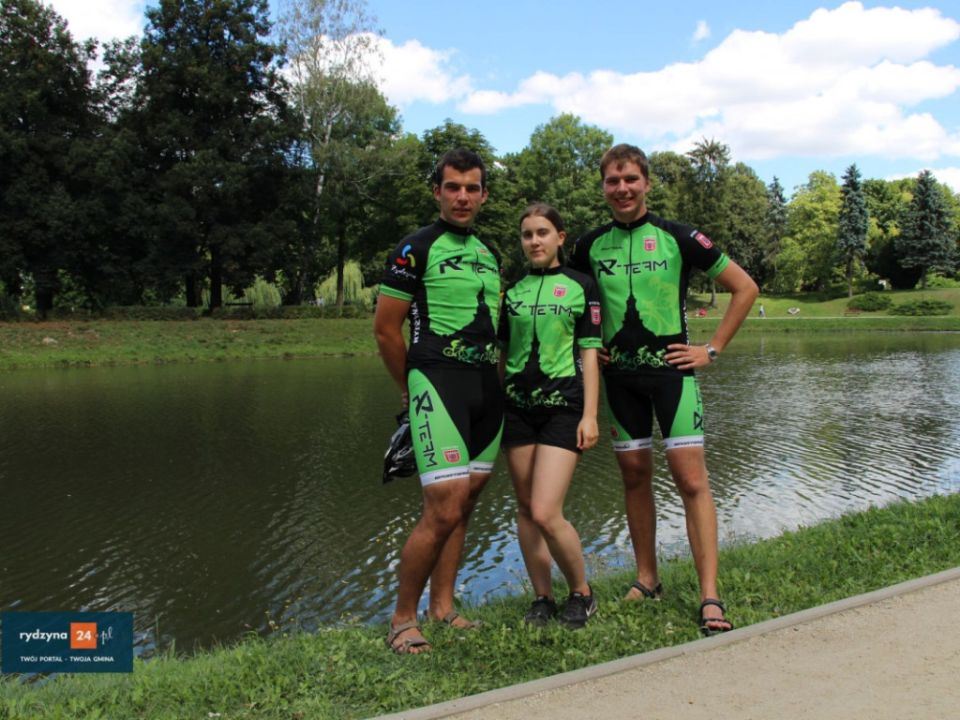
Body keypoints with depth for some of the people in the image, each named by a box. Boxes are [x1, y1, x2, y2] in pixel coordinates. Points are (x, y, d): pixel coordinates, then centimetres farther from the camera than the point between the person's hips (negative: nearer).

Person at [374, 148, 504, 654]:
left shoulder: (489, 254, 18)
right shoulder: (417, 248, -4)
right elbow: (385, 328, -4)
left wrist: (493, 379, 16)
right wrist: (410, 387, 3)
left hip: (487, 389, 7)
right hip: (438, 384, -7)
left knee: (464, 505, 10)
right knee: (443, 511, -12)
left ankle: (442, 607, 22)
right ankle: (402, 619, 4)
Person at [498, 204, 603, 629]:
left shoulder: (580, 286, 3)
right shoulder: (512, 290, 11)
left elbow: (589, 353, 0)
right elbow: (502, 354, 14)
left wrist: (590, 415, -6)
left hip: (563, 406, -4)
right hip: (517, 406, 4)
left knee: (546, 513, -12)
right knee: (525, 509, 6)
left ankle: (582, 592, 12)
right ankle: (543, 598, 21)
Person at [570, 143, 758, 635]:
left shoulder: (677, 238, -2)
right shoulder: (590, 246, 7)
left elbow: (745, 288, 3)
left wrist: (712, 349, -2)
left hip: (671, 369, -3)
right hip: (619, 373, 4)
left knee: (691, 479, -9)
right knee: (634, 475, 9)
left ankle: (710, 597, -5)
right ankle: (647, 579, 22)